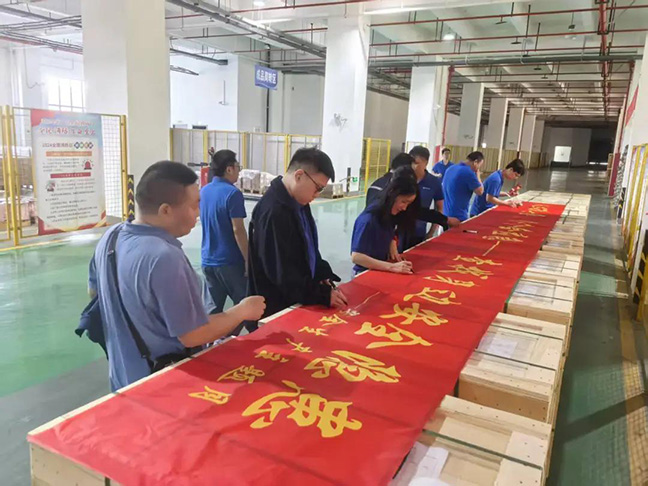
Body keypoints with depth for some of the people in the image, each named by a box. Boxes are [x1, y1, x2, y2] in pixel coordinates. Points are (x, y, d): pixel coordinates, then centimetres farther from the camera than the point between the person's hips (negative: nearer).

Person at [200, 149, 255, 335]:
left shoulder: (203, 192, 8)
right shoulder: (232, 193, -15)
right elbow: (238, 230, -18)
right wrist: (248, 260, -12)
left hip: (208, 260, 7)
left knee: (213, 308, 13)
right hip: (230, 261, -7)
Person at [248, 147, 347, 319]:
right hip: (276, 309, -9)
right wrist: (323, 294, -20)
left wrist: (323, 276, 1)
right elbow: (281, 272, -25)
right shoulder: (274, 212, -26)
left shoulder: (298, 203, 4)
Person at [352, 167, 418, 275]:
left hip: (382, 271, 7)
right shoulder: (369, 219, -20)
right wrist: (392, 267, -25)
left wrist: (392, 248, -4)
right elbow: (356, 256, -23)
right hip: (366, 274, -7)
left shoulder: (389, 213, 1)